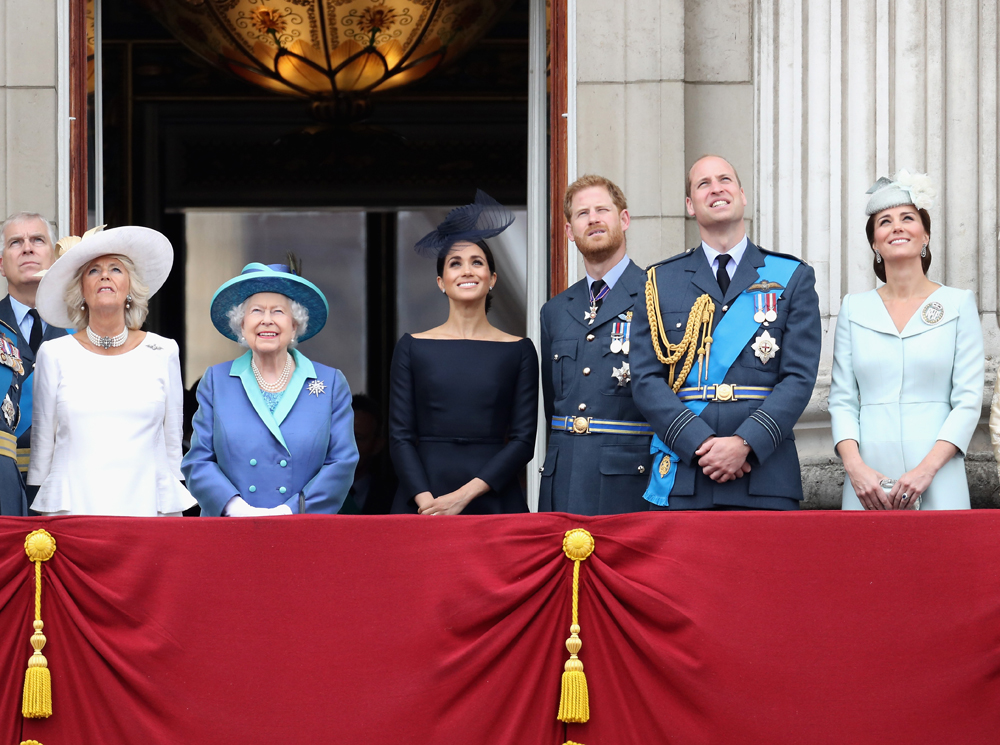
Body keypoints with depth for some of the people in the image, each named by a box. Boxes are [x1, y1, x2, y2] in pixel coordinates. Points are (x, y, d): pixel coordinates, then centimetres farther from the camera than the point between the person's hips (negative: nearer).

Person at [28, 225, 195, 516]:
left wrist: (172, 513, 9)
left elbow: (172, 442, 11)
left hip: (144, 503, 0)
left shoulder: (163, 353, 7)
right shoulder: (54, 355, 5)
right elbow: (41, 443, 11)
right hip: (72, 508, 0)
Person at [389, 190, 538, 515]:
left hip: (493, 498, 0)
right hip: (422, 505, 0)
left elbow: (523, 440, 0)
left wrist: (464, 494, -11)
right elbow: (400, 436, 2)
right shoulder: (413, 347, 7)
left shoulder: (519, 350, 6)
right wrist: (426, 500, -13)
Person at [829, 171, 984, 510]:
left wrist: (927, 468, -12)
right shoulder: (854, 308, 11)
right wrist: (854, 466, -9)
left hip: (937, 483, -1)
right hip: (868, 482, 1)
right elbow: (842, 399, 7)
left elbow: (969, 399, 0)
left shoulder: (959, 303, 5)